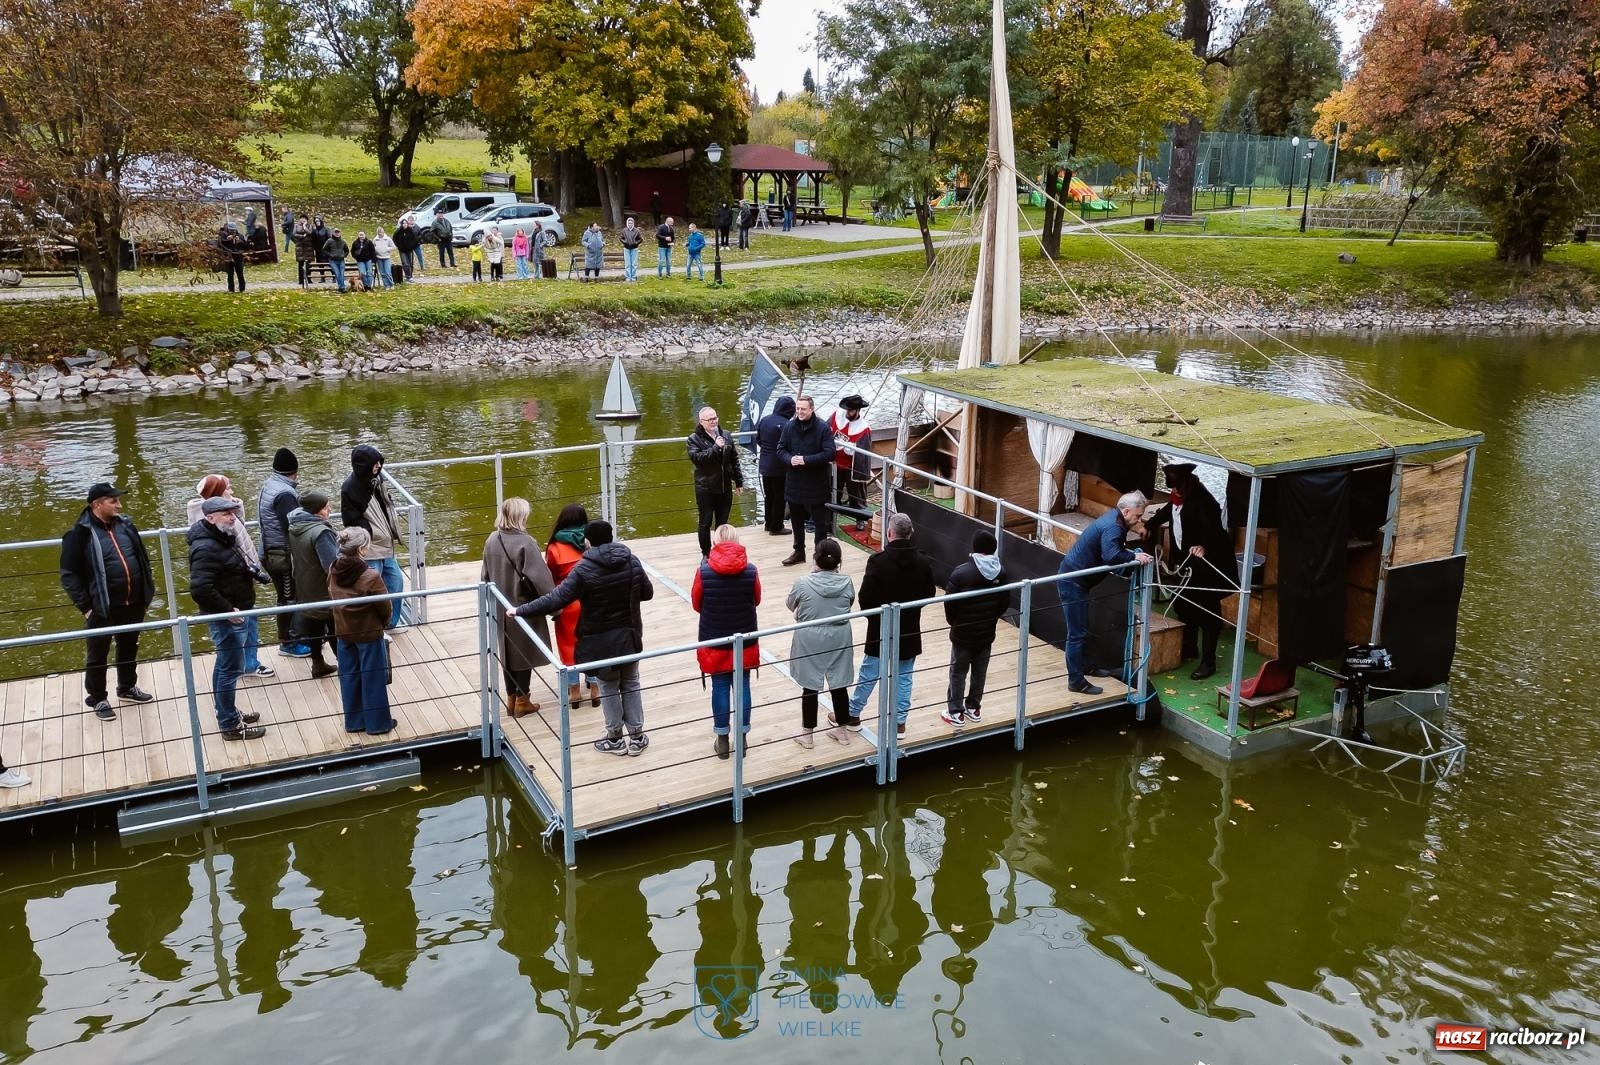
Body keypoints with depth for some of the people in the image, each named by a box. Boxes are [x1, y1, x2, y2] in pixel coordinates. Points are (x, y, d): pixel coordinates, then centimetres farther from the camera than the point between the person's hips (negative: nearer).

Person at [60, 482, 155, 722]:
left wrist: (148, 590, 11)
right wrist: (85, 606, -14)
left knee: (129, 648, 21)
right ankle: (97, 698, 26)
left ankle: (127, 687, 39)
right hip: (102, 608, -5)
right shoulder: (80, 534, -14)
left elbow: (142, 558, 15)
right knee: (97, 655, 10)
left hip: (133, 603, 5)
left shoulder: (125, 525, 4)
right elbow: (69, 575, -11)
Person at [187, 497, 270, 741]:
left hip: (232, 613, 11)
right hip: (226, 617, -11)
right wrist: (227, 611, -25)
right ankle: (230, 725, 6)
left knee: (225, 664, 21)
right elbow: (200, 588, -33)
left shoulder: (221, 538, 8)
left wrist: (251, 572, 6)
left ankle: (227, 713, 35)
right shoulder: (206, 548, -24)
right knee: (231, 668, -3)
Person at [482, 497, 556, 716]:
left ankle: (512, 698, 26)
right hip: (523, 608, -6)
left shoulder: (492, 540, -2)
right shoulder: (525, 543, -22)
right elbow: (541, 577, -22)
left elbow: (486, 576, 7)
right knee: (525, 652, 8)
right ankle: (522, 701, 16)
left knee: (507, 651, 16)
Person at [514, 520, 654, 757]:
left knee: (608, 686, 13)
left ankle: (615, 739, 22)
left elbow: (556, 599, -21)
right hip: (629, 635, 4)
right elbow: (648, 593, 5)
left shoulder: (584, 570, -19)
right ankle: (637, 737, 23)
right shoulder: (632, 562, -6)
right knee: (631, 684, 17)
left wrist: (521, 610, -13)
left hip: (601, 640, -4)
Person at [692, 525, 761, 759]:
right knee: (742, 686, 11)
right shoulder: (750, 570, -11)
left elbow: (696, 604, -1)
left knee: (720, 688, 10)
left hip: (715, 640, -1)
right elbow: (756, 600, 4)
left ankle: (722, 740, 19)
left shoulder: (704, 571, -14)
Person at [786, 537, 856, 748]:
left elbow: (790, 605, 2)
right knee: (838, 684, 15)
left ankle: (807, 734, 19)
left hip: (810, 640, -2)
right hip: (839, 639, 2)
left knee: (810, 686, 9)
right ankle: (842, 729, 29)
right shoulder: (846, 582, -11)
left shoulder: (804, 583, -16)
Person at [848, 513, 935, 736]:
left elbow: (866, 596, -16)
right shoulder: (924, 562, -7)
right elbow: (928, 594, 2)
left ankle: (853, 714, 26)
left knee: (868, 675, 12)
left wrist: (873, 615, 3)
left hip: (881, 629, -2)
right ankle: (900, 722, 19)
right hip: (910, 631, 2)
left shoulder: (878, 561, -18)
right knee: (903, 677, 13)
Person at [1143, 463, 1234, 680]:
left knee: (1208, 613, -3)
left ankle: (1208, 661, 3)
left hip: (1207, 563, -9)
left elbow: (1212, 528, -38)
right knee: (1183, 605, 18)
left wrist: (1204, 546, -55)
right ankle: (1189, 648, 35)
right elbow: (1168, 511, 25)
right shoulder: (1178, 496, 3)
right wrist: (1150, 525, 28)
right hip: (1187, 561, 9)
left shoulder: (1202, 500, -24)